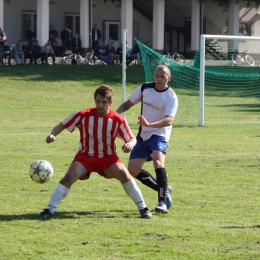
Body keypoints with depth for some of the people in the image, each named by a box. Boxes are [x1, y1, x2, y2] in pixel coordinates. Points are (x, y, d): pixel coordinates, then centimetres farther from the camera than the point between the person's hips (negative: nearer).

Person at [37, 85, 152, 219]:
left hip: (108, 157, 0)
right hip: (85, 156, 0)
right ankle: (49, 210, -13)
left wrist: (130, 144, -29)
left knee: (123, 173, -23)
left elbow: (132, 138, -4)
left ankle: (143, 208, -8)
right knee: (70, 176, -22)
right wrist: (52, 135, -22)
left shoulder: (117, 120, -10)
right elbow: (63, 124, -2)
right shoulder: (83, 115, -11)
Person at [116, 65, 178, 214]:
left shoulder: (171, 97, -13)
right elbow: (129, 103, 14)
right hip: (143, 135, 6)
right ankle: (164, 189, 19)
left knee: (157, 160, -32)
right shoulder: (145, 88, 1)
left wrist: (149, 124, -43)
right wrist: (116, 112, -7)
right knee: (133, 169, 0)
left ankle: (163, 202, -31)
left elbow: (169, 120, -27)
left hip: (160, 134, -6)